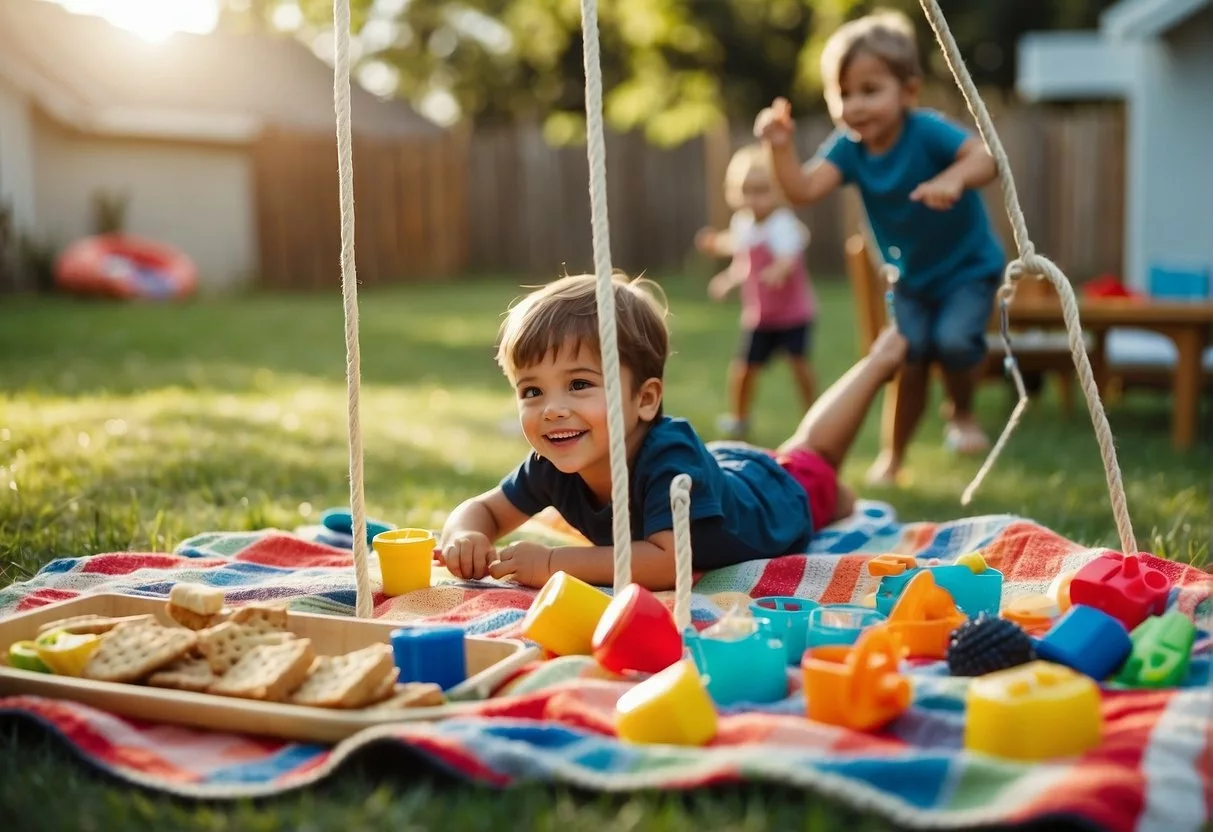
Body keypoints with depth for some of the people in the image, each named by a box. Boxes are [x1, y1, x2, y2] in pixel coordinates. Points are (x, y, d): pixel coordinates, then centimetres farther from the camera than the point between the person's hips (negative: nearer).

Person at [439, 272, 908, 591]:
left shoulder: (670, 456, -51)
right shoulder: (552, 467, -33)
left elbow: (669, 562, -58)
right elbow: (482, 509, -20)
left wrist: (554, 563, -59)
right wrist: (466, 538, -44)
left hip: (780, 491, -4)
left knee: (810, 453, 29)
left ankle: (880, 360, 52)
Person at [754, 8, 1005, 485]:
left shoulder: (927, 132, -26)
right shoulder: (849, 148, -12)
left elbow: (986, 156, -42)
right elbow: (804, 189, -26)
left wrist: (954, 179, -62)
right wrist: (781, 147, -42)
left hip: (968, 267, -4)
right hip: (910, 277, 4)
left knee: (954, 338, -25)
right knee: (908, 358, 2)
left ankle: (962, 412, 6)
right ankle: (892, 455, 20)